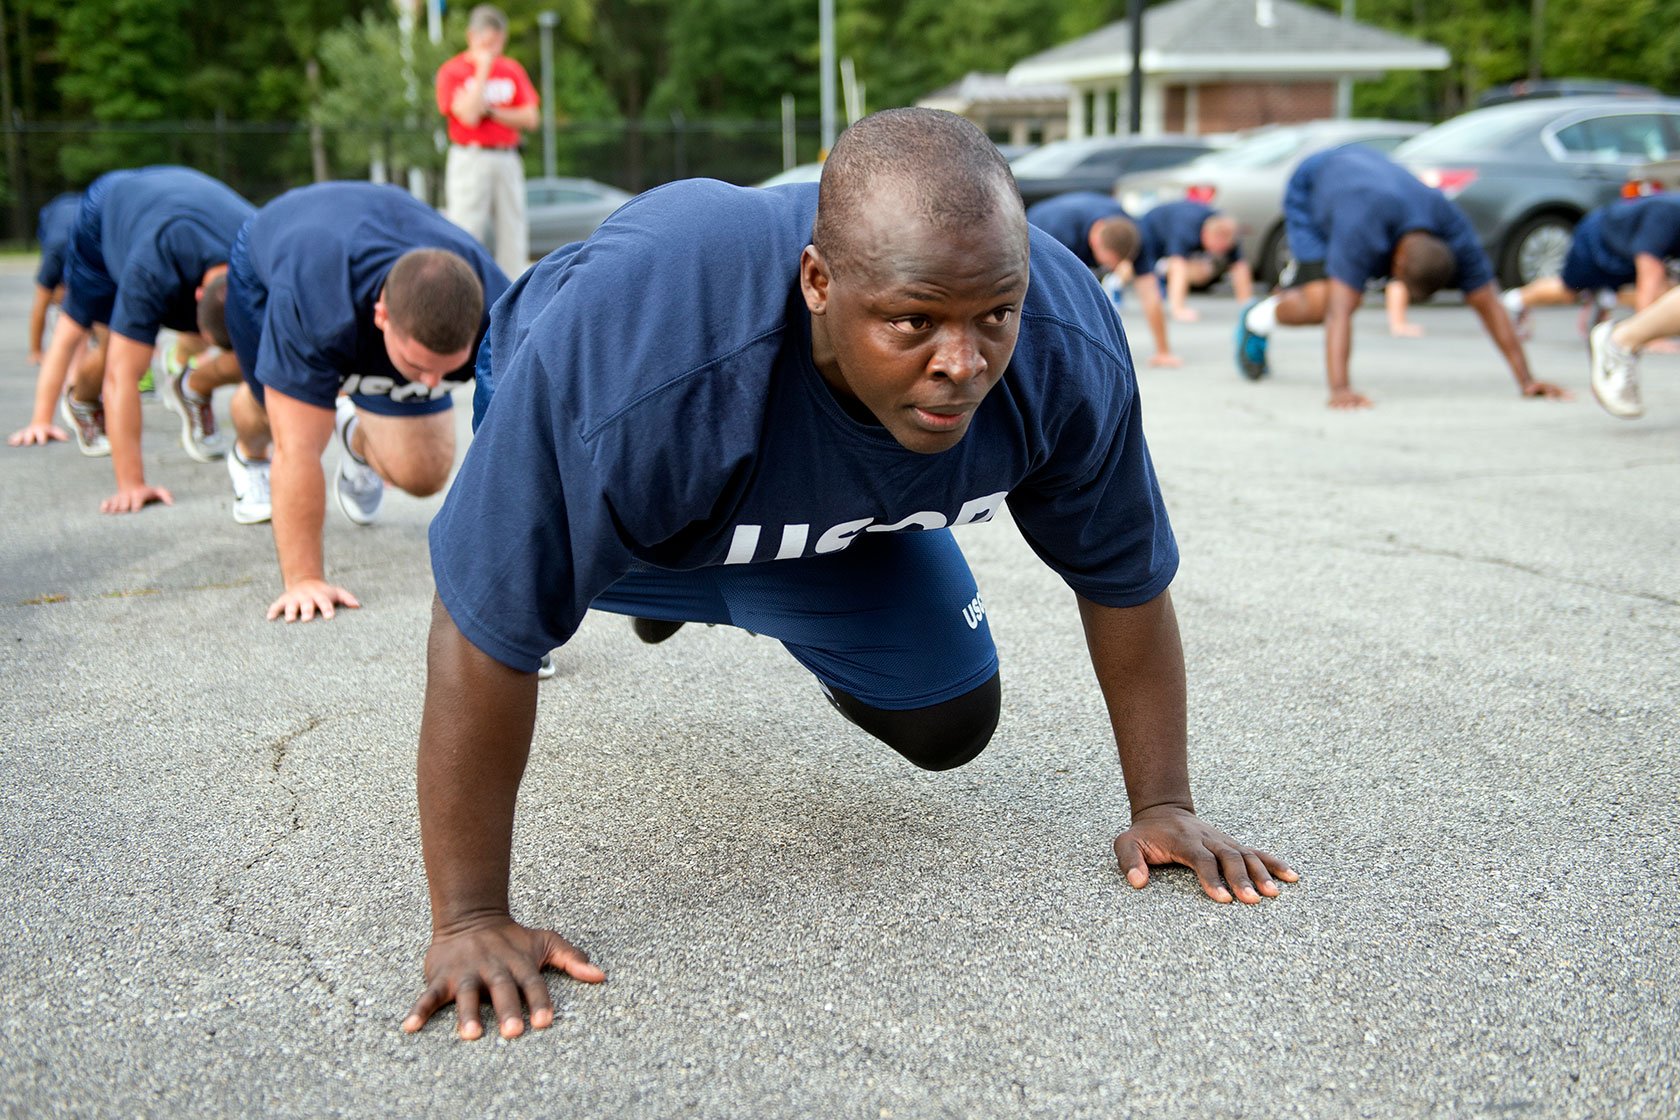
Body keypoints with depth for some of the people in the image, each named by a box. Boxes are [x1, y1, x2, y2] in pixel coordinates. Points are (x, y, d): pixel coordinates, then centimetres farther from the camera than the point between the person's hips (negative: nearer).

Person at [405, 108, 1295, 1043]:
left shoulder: (1069, 350, -34)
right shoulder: (626, 357, -49)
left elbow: (1124, 574, -18)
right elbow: (491, 630, -41)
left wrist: (1164, 804, -13)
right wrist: (470, 919, -36)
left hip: (834, 511, 2)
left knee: (948, 726, 3)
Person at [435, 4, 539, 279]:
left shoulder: (513, 70, 11)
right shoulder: (452, 71, -1)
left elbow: (530, 119, 5)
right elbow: (469, 116, -15)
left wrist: (491, 111, -8)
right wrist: (483, 70, -11)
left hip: (508, 160, 4)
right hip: (470, 160, -4)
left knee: (513, 231, 3)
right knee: (466, 234, -9)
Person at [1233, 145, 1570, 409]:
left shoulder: (1456, 234, -33)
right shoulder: (1364, 231, -49)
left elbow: (1489, 306, -26)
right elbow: (1339, 311, -56)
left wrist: (1526, 380, -28)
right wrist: (1339, 390, -66)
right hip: (1308, 191, -6)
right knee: (1322, 301, -26)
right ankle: (1257, 319, 4)